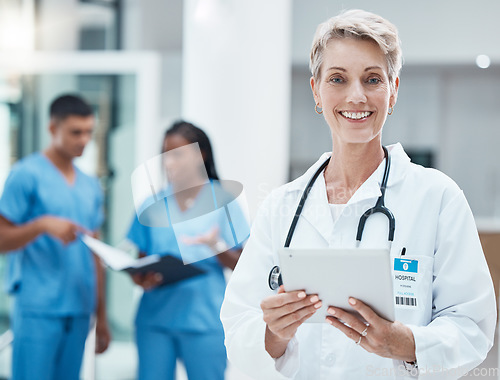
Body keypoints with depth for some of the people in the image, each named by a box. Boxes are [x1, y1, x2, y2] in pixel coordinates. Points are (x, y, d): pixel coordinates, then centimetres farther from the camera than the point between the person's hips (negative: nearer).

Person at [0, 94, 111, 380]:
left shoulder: (91, 187, 17)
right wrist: (43, 224, -22)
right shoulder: (26, 175, -2)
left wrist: (101, 316, 17)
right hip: (37, 309, -6)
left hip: (78, 311, 6)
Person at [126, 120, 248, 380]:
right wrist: (141, 278, -11)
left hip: (204, 320, -2)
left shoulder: (222, 200, 1)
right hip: (155, 317, 2)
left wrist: (217, 247, -20)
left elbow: (239, 265, -1)